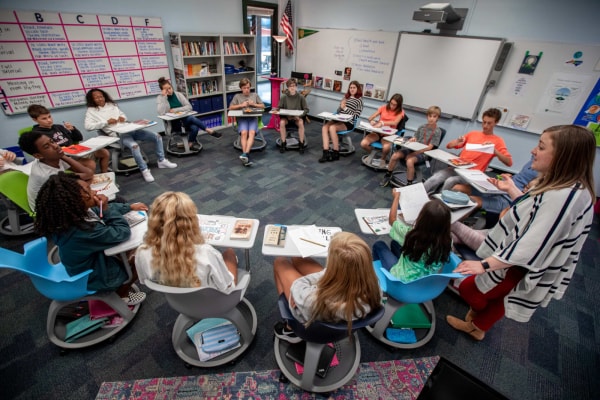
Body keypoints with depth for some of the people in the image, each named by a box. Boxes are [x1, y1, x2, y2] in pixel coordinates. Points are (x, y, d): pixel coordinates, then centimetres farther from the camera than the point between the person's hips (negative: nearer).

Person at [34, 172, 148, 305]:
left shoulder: (76, 213, -16)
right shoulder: (84, 230, -41)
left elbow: (101, 210, 4)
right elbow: (123, 232, -30)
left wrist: (130, 207, 7)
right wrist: (107, 209, -29)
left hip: (91, 263, 7)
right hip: (97, 277, -7)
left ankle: (123, 284, 29)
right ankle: (121, 294, 25)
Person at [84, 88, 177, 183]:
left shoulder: (111, 105, 19)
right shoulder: (91, 111, 4)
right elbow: (88, 126, -7)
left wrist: (123, 118, 1)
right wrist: (106, 122, -15)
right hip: (117, 134, -6)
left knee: (157, 136, -5)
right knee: (134, 146, -39)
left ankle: (162, 161, 4)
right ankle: (144, 170, -26)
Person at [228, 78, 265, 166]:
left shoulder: (255, 95, 20)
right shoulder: (237, 96, 18)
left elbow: (263, 106, 18)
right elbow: (230, 107, 12)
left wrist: (254, 104, 1)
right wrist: (241, 105, -1)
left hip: (253, 118, 0)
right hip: (242, 118, 0)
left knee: (252, 132, -33)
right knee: (244, 133, -32)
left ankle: (245, 154, -46)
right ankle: (246, 156, -41)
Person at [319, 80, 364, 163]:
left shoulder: (359, 100, 1)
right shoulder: (346, 97, 18)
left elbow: (356, 116, -8)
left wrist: (345, 108, -11)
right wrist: (341, 107, -4)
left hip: (348, 123, -6)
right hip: (339, 119, 6)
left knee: (332, 128, -32)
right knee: (324, 127, -24)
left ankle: (336, 153, -21)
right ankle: (326, 152, -30)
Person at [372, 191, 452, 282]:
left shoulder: (412, 236, -34)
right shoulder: (447, 242, -25)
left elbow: (392, 220, -13)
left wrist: (396, 197, -2)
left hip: (403, 281, -4)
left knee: (379, 245, 18)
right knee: (395, 243, 22)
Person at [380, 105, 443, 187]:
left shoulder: (437, 131, -6)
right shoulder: (421, 127, 10)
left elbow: (429, 147, -12)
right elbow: (414, 139, 13)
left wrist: (415, 153, -20)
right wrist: (412, 139, -13)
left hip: (423, 153, -5)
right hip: (413, 148, 5)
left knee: (410, 161, -36)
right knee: (395, 156, -17)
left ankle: (409, 184, -22)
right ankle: (387, 176, 2)